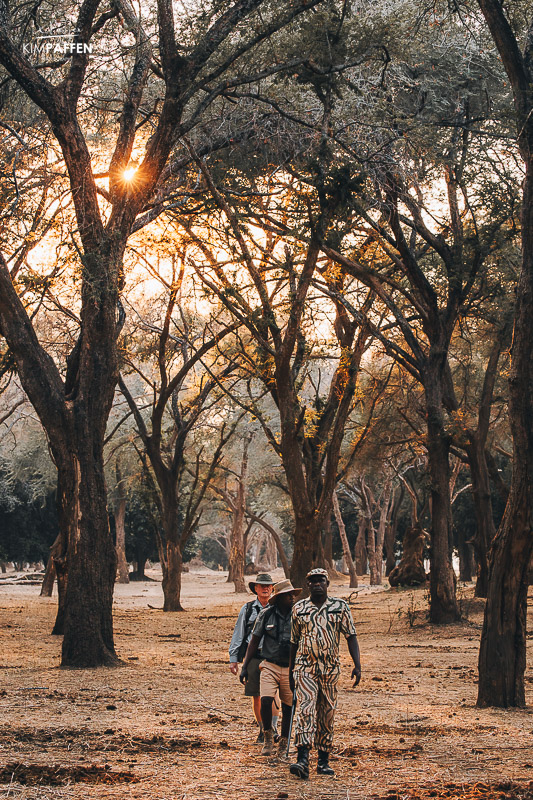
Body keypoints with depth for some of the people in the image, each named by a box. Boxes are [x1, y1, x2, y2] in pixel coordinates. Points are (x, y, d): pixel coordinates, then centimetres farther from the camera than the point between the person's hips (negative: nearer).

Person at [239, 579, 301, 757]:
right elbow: (254, 642, 6)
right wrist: (244, 667, 2)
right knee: (265, 701, -17)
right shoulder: (266, 615, -1)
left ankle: (283, 743, 24)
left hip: (291, 668, 1)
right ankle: (268, 736, 6)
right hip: (270, 666, -1)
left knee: (288, 707, 5)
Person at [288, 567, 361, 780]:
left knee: (327, 714, 6)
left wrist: (357, 665, -10)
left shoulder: (340, 607, 4)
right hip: (305, 666, -1)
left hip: (330, 668, 1)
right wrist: (291, 670, 17)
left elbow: (351, 636, 1)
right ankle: (303, 760, -25)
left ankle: (323, 761, 17)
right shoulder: (299, 608, 7)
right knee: (306, 709, -16)